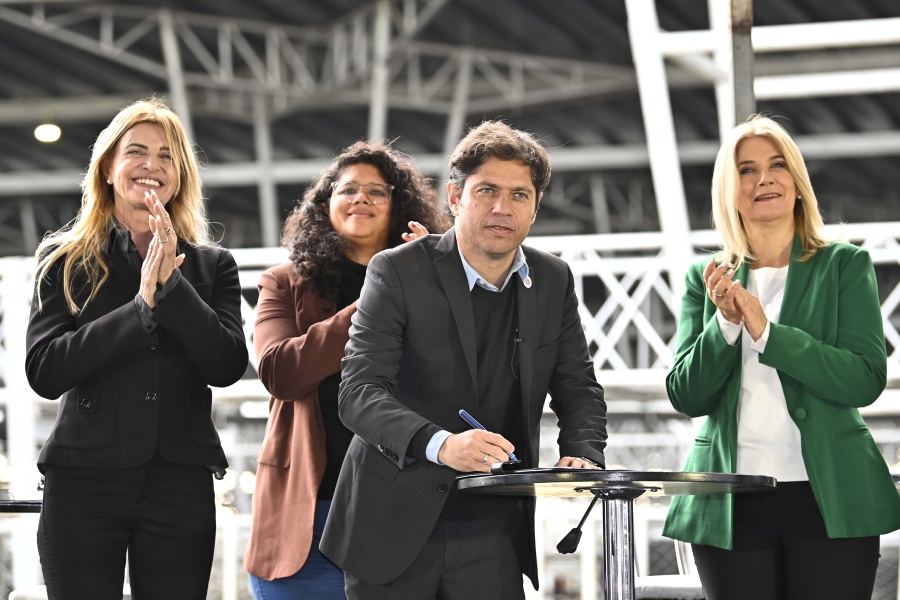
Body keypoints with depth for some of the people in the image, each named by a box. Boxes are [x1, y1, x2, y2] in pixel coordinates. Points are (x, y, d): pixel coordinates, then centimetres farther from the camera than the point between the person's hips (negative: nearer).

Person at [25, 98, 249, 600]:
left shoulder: (212, 266, 12)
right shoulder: (65, 260, 8)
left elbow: (228, 366, -2)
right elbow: (44, 371, -6)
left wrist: (171, 285, -11)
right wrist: (142, 307, -12)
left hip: (181, 483, 1)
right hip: (83, 480, -1)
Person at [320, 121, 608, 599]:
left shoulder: (554, 282, 5)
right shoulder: (398, 272, -9)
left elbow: (579, 390, 11)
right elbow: (358, 392, -18)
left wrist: (582, 454, -12)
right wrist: (440, 444, -36)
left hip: (493, 531, 3)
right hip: (394, 526, -3)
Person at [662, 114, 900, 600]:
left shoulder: (845, 265, 5)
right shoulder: (706, 278, 10)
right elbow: (685, 396, 4)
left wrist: (765, 330, -16)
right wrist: (725, 323, -12)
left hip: (829, 500, -2)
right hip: (731, 506, 2)